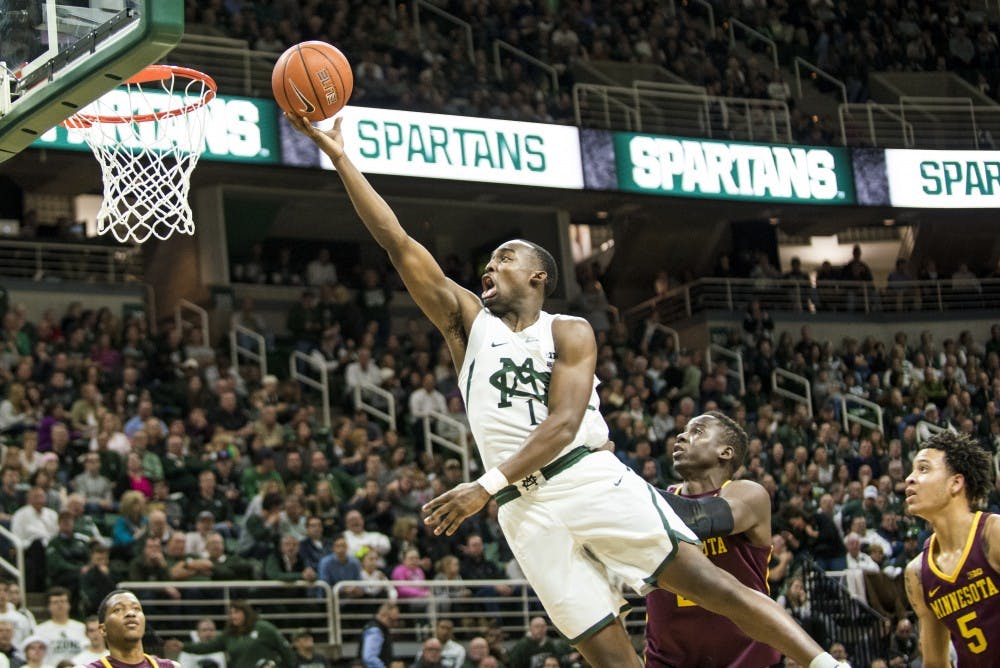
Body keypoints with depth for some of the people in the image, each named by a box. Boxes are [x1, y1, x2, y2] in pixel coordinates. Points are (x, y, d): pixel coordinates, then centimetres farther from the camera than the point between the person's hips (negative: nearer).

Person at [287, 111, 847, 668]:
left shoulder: (570, 333, 7)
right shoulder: (467, 321, 16)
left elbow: (564, 423, -9)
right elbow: (398, 242, 9)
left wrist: (487, 487, -21)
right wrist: (340, 157, 3)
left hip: (592, 478, -2)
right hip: (527, 508, 2)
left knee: (704, 580, -15)